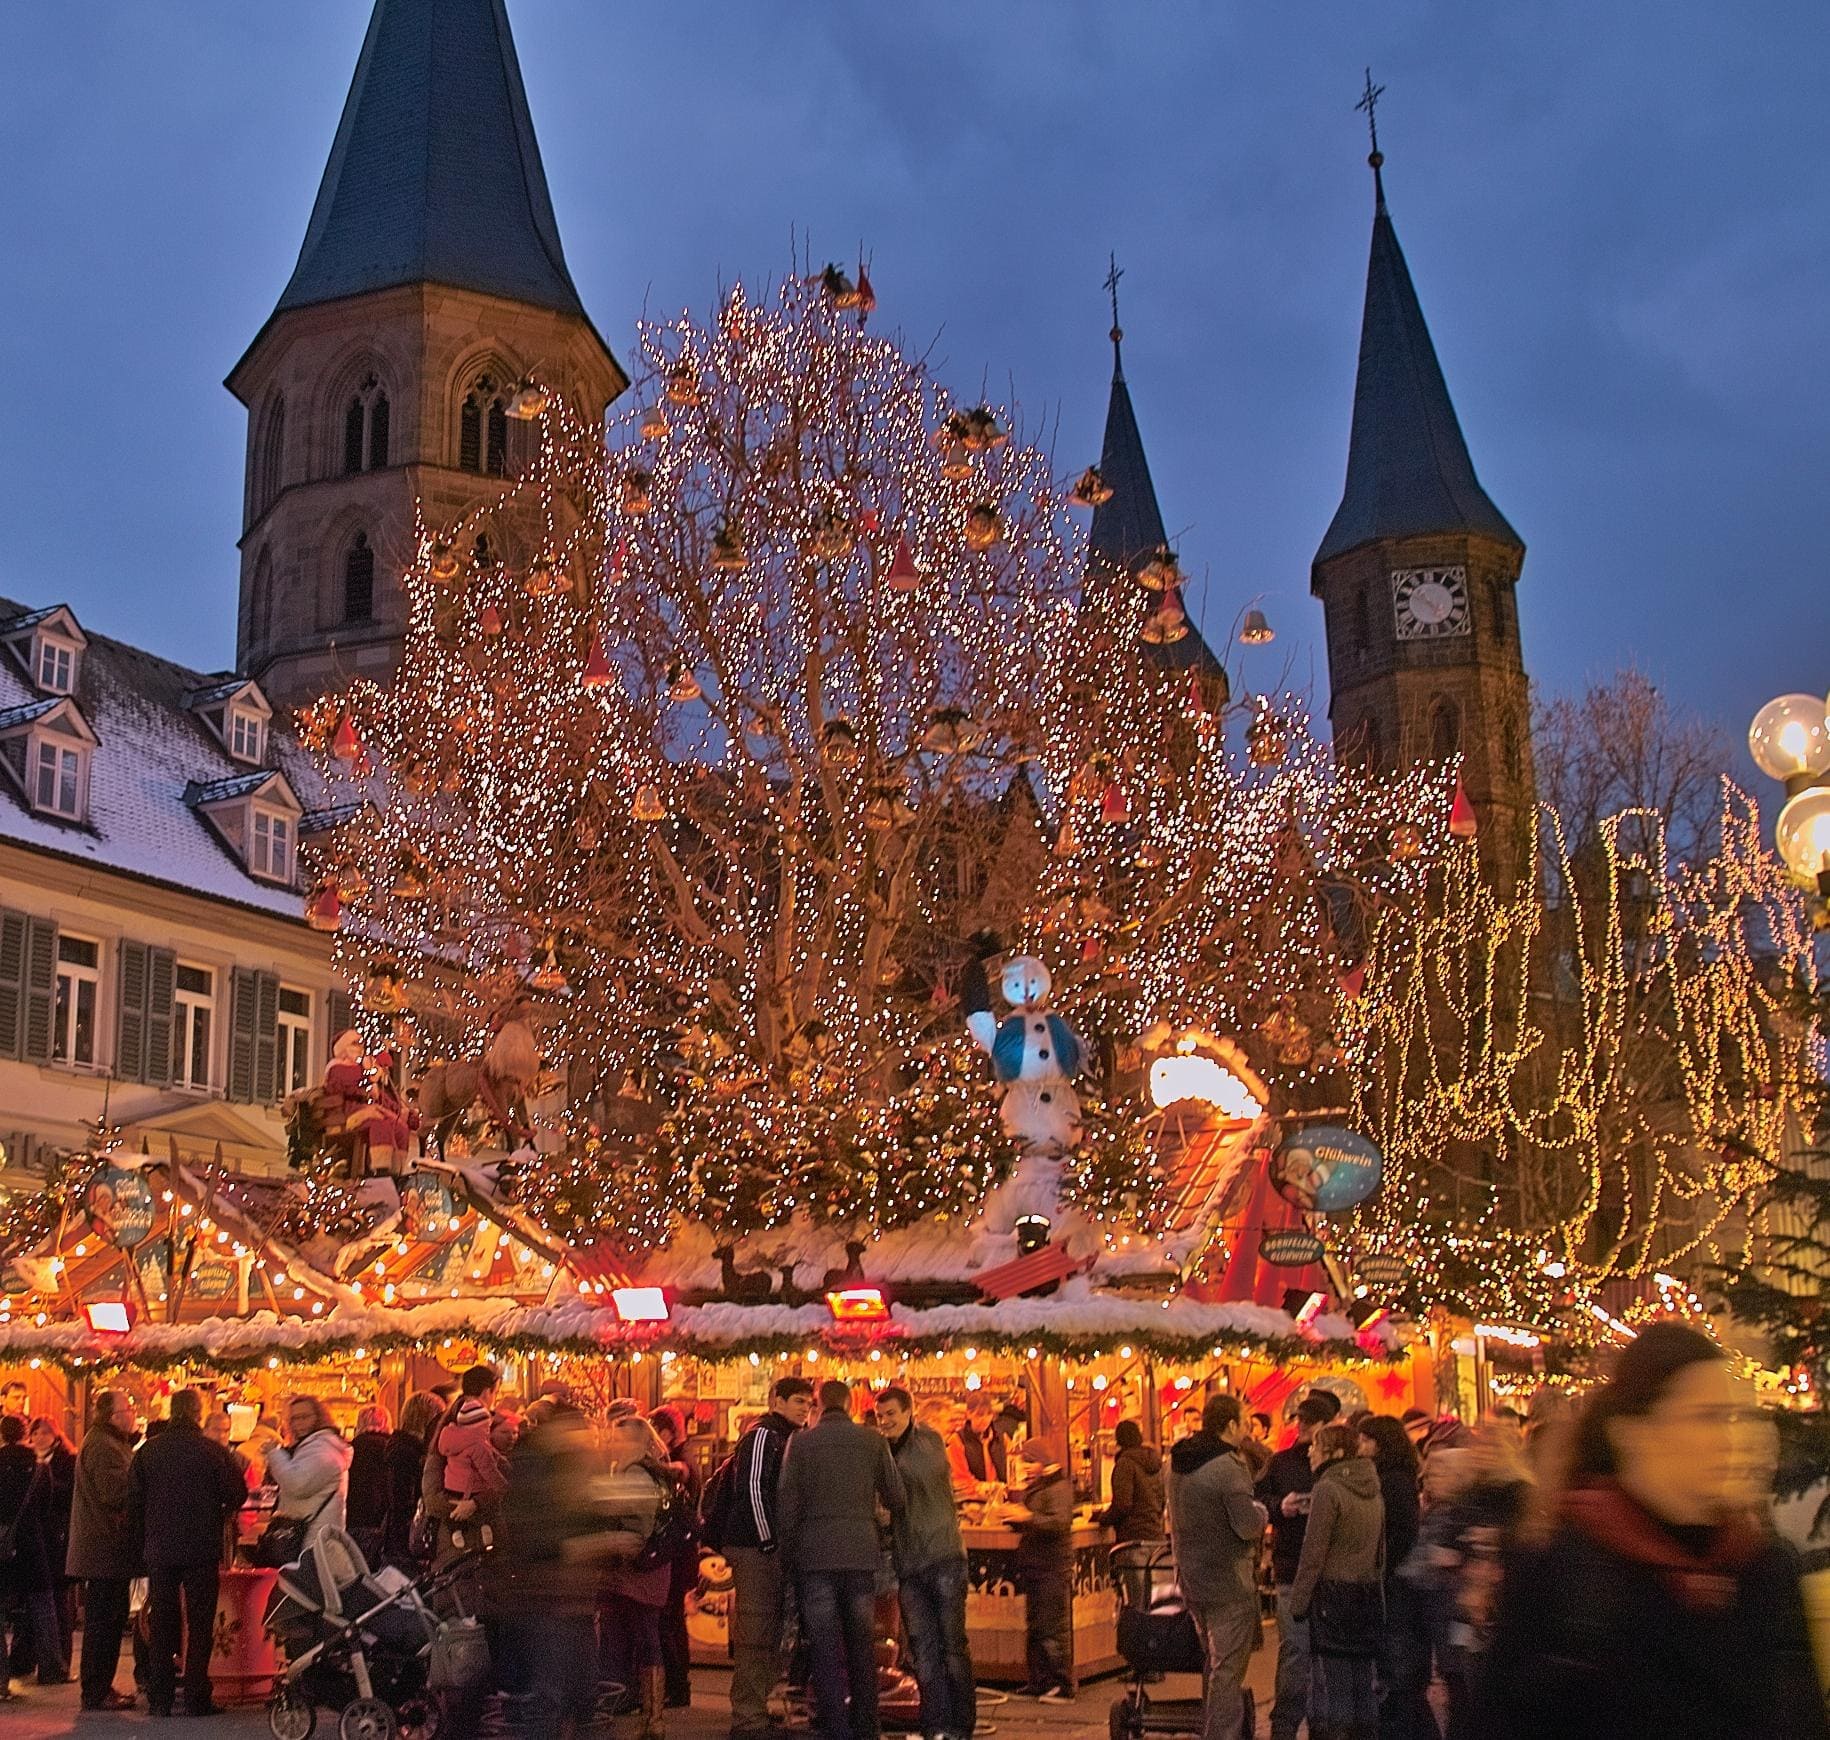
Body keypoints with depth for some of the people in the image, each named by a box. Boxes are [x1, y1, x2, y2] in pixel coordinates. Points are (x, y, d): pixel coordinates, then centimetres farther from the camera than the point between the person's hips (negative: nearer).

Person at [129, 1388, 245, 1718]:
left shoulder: (148, 1450, -1)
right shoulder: (213, 1451, -9)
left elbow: (133, 1499, 2)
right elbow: (237, 1495, -5)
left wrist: (143, 1542, 11)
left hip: (159, 1550, 3)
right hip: (202, 1549, -2)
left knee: (161, 1625, 10)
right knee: (200, 1624, 4)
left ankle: (159, 1699, 10)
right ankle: (196, 1698, 2)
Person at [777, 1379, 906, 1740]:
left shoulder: (801, 1442, -1)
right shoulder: (872, 1440, 2)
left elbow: (787, 1503, -1)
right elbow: (897, 1498, 5)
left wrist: (788, 1549, 9)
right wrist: (892, 1522, 27)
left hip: (815, 1554, -1)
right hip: (861, 1552, 1)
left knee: (824, 1645, 3)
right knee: (862, 1643, 12)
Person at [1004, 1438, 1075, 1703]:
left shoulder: (1058, 1487, -9)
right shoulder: (1030, 1488, 19)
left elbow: (1060, 1523, -22)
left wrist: (1028, 1517, -31)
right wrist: (1013, 1516, 4)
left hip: (1053, 1568, -9)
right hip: (1033, 1566, 9)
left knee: (1053, 1627, -9)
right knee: (1034, 1627, 11)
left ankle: (1062, 1686, -6)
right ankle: (1038, 1682, 17)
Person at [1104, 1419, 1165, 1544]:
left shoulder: (1125, 1462, -11)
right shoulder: (1155, 1460, 12)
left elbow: (1122, 1504, -16)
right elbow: (1163, 1497, 19)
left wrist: (1104, 1519, -1)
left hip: (1133, 1535, -7)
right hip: (1156, 1533, 7)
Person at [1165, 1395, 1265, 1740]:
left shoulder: (1178, 1462, 6)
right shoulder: (1229, 1467, -20)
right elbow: (1248, 1526, -23)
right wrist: (1261, 1511, -1)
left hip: (1191, 1578, 8)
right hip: (1229, 1582, -8)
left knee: (1213, 1660, 21)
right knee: (1229, 1668, -1)